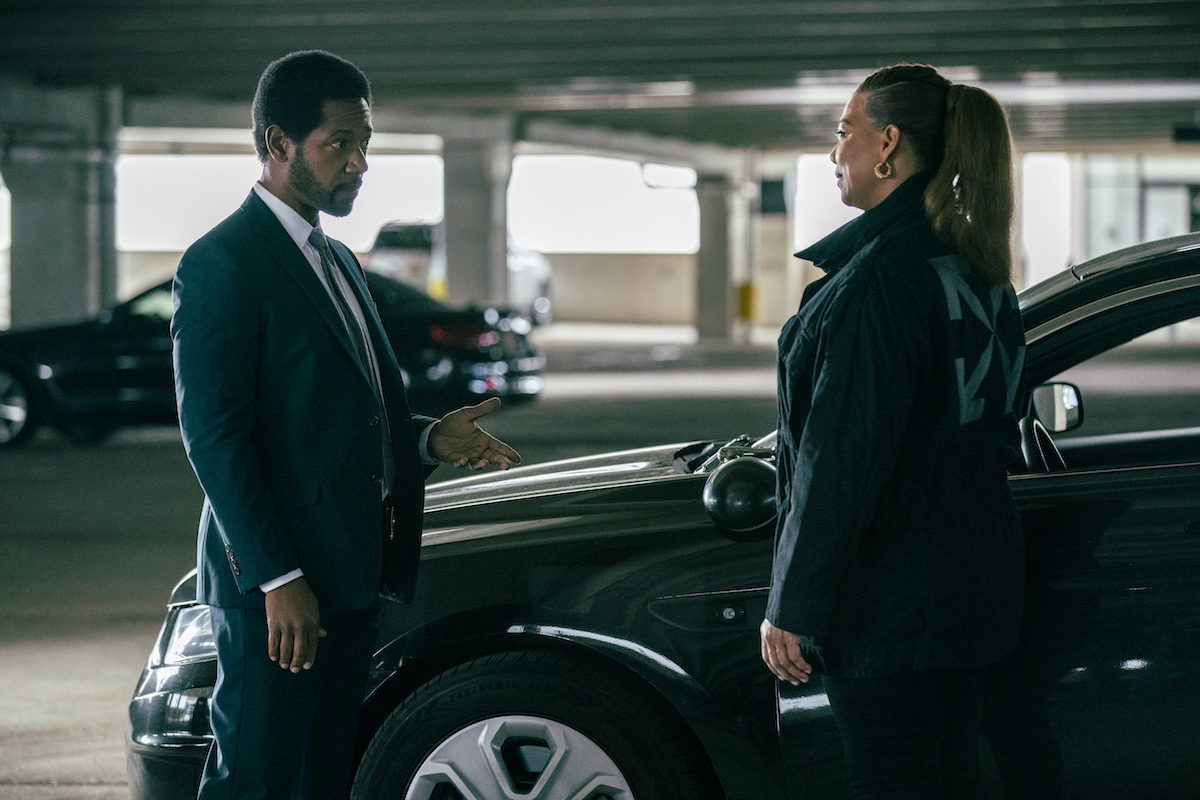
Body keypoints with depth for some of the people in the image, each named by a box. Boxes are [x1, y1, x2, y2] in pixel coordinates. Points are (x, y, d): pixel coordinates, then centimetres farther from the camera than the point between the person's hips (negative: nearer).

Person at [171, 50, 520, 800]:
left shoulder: (338, 261, 19)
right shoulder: (223, 265, -11)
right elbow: (214, 435, -17)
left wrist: (430, 438, 3)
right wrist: (277, 579, -21)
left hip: (350, 577, 9)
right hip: (277, 585, -9)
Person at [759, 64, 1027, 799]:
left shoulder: (879, 275, -18)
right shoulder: (978, 269, 11)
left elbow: (843, 459, -21)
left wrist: (793, 605, -17)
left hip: (890, 601, -9)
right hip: (970, 589, 9)